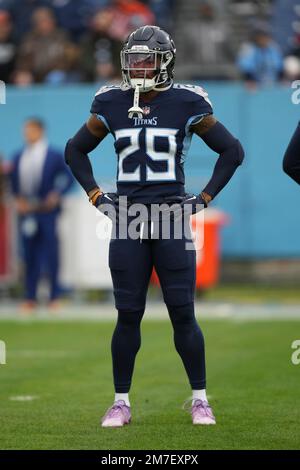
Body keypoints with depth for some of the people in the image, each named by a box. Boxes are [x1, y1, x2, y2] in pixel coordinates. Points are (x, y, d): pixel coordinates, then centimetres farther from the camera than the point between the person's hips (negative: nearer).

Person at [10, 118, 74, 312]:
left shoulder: (54, 156, -3)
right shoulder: (19, 157, 8)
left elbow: (69, 176, 0)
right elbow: (15, 182, 12)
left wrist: (57, 194, -11)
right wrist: (19, 199, -2)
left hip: (47, 210, -4)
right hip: (27, 211, 4)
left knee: (51, 252, 0)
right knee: (30, 254, 6)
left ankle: (55, 296, 8)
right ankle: (31, 298, 11)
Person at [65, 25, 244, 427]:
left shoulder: (186, 105, -3)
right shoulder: (112, 106, 5)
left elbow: (232, 151, 4)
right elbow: (76, 150, 19)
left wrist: (204, 198, -1)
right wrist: (96, 196, 9)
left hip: (172, 219, -2)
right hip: (127, 222, 2)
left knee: (183, 313, -1)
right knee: (128, 315, 4)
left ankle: (200, 400, 10)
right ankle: (121, 402, 11)